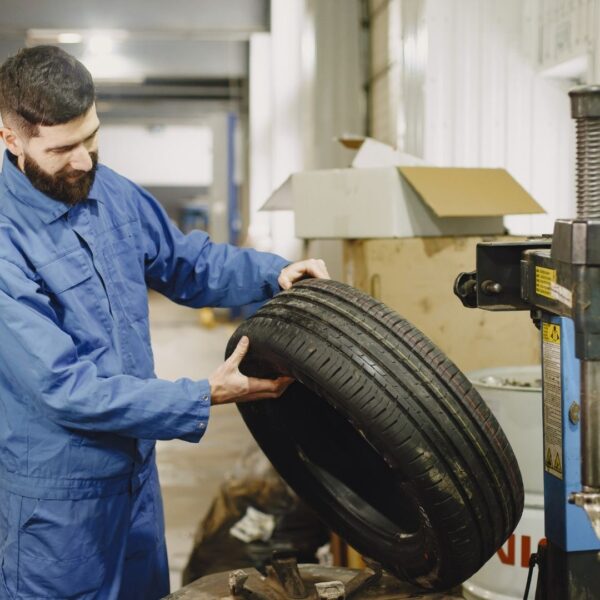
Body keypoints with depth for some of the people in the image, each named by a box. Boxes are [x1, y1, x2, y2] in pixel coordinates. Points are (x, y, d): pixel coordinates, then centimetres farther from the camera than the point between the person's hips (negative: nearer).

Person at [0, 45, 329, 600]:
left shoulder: (113, 193, -1)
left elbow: (187, 262, 13)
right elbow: (65, 388, -26)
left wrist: (272, 273, -5)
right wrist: (204, 398, -23)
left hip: (137, 466, 7)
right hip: (55, 493, -7)